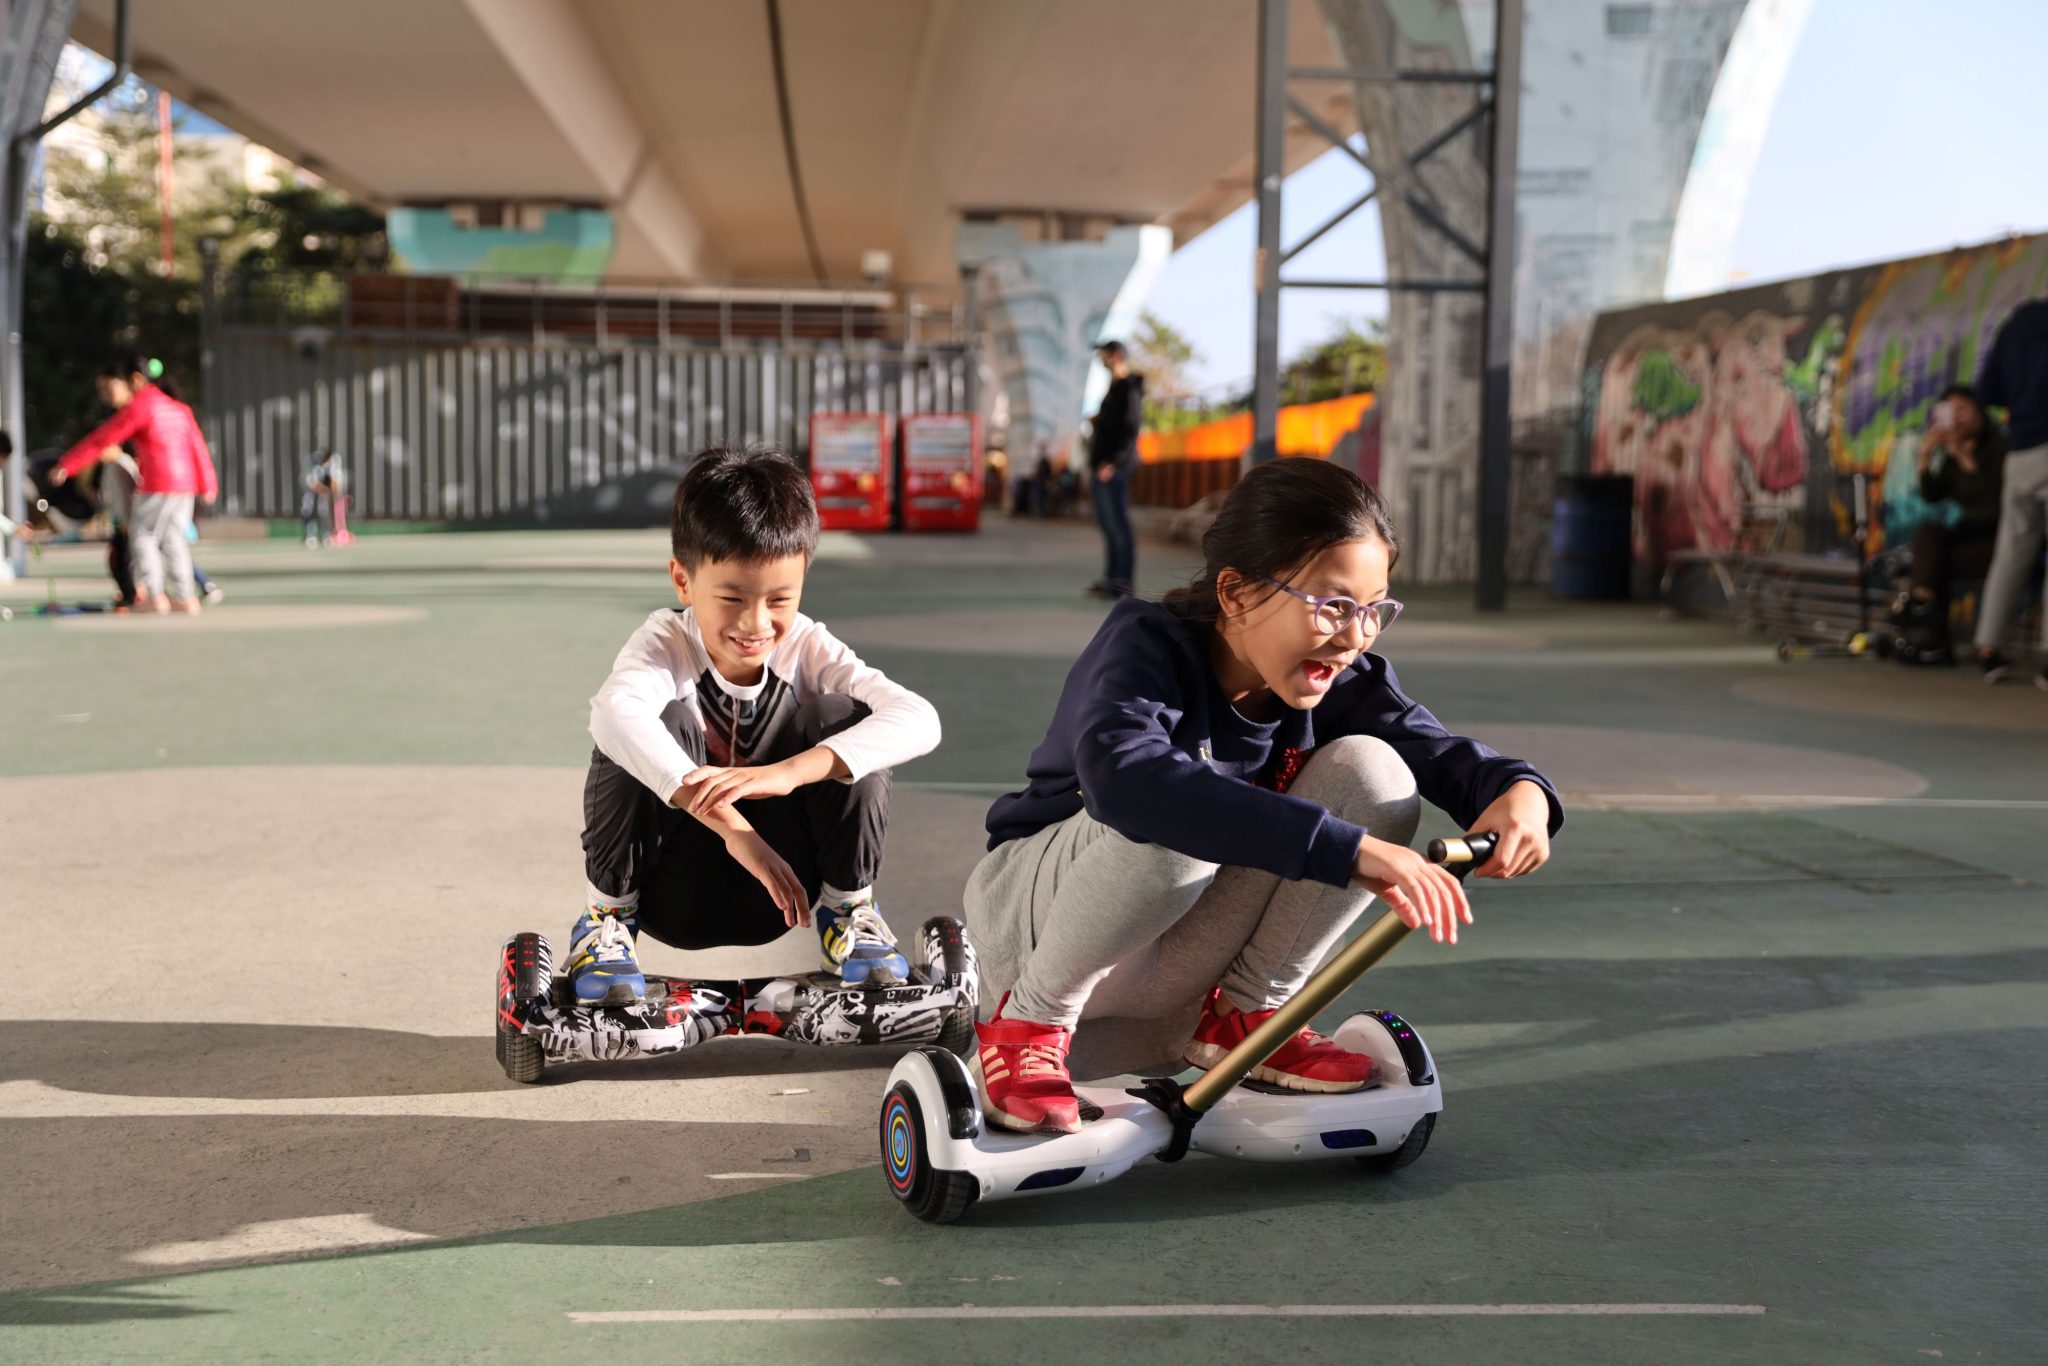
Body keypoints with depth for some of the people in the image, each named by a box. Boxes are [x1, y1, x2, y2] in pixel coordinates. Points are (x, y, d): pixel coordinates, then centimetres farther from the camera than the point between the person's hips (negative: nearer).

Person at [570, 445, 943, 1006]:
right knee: (660, 723, -28)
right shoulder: (666, 643, -17)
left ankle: (847, 909, -1)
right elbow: (613, 711, -42)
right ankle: (606, 916, -9)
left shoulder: (807, 648, -11)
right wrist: (731, 826, -50)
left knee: (847, 719, -19)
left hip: (768, 897, 2)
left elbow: (919, 719, -28)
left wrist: (788, 772, -41)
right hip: (672, 893, -2)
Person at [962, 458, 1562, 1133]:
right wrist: (1347, 849, -54)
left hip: (1179, 966, 5)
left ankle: (1241, 1014, 0)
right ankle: (1027, 1024, -14)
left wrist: (1519, 789, -41)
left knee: (1372, 771, -15)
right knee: (1172, 822, -38)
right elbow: (1121, 772, -48)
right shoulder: (1146, 644, -26)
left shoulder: (1341, 683, -7)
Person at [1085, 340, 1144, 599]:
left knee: (1118, 524, -11)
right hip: (1102, 467, 10)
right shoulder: (1116, 388, 21)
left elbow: (1130, 428, -19)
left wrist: (1113, 462, -25)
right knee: (1108, 524, 12)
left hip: (1112, 467, -10)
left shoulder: (1129, 389, -10)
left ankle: (1124, 584, -11)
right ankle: (1111, 579, 16)